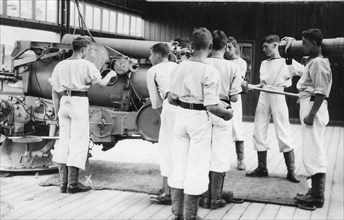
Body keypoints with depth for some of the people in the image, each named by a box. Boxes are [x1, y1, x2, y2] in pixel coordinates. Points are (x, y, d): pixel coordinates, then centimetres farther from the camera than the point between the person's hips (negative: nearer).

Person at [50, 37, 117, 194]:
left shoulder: (60, 65, 11)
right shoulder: (86, 65, -5)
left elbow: (55, 92, 12)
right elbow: (102, 83, 2)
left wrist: (57, 113, 17)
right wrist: (111, 74, 22)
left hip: (64, 102, 6)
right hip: (79, 102, -6)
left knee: (64, 141, 10)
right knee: (78, 141, 0)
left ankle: (63, 183, 11)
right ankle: (73, 183, 0)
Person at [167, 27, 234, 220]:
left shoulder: (180, 67, 0)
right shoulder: (210, 71, -16)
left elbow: (171, 99, 6)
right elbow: (211, 106, -20)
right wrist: (227, 113, -2)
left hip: (181, 116, 5)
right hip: (199, 119, -5)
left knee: (179, 164, 14)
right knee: (196, 168, 6)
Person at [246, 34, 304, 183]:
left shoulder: (287, 62, -2)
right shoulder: (264, 64, 16)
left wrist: (287, 82, -12)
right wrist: (251, 86, -1)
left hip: (278, 97, -6)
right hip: (263, 98, 6)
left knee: (283, 135, -6)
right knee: (258, 133, 5)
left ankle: (291, 171, 3)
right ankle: (262, 168, 15)